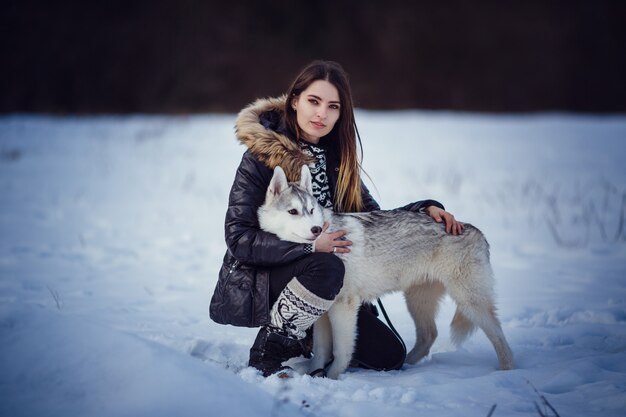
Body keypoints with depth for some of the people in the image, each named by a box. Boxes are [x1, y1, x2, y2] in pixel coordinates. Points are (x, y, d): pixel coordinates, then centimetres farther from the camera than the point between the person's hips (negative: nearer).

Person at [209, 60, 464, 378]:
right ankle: (268, 351, -17)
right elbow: (239, 238, -18)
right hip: (260, 281, -6)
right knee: (326, 268, -36)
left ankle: (307, 336, 19)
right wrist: (311, 247, -28)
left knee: (389, 356, -3)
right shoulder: (261, 157, -13)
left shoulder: (336, 158, 5)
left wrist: (425, 207, -5)